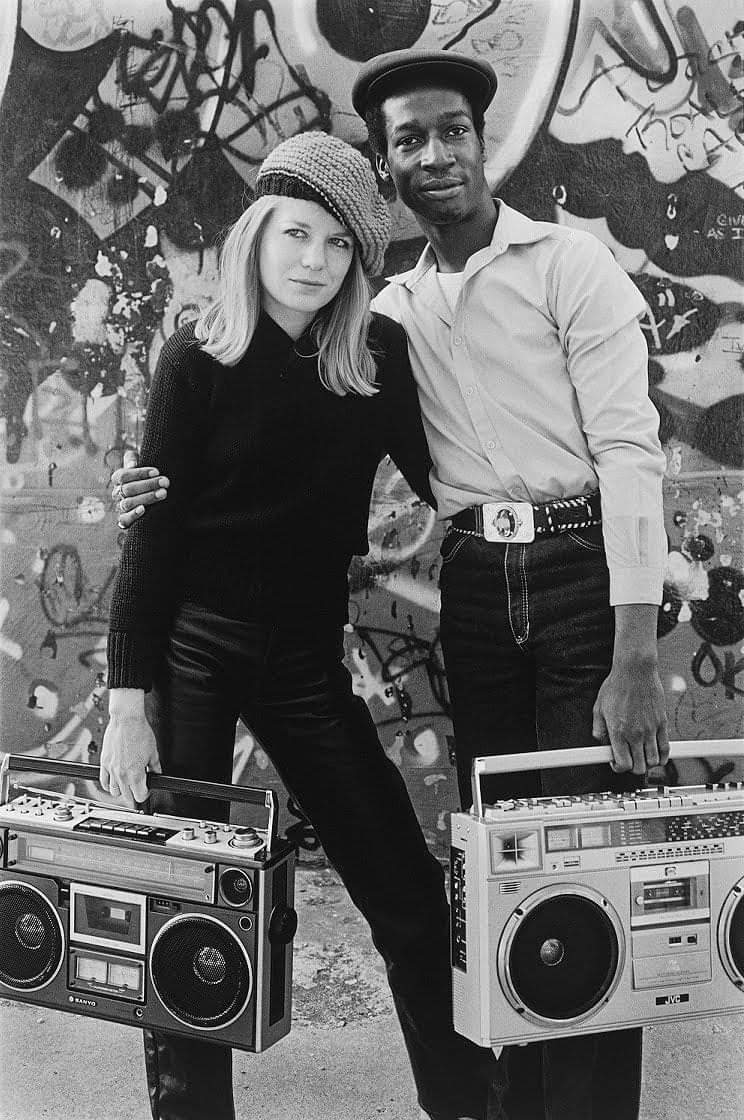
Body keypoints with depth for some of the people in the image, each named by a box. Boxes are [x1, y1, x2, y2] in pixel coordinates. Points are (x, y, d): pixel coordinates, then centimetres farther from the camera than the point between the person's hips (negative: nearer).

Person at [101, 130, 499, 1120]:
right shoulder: (201, 359, -5)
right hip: (192, 648, -2)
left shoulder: (379, 355, 3)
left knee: (413, 900, 4)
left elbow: (439, 479, 12)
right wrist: (127, 702, -10)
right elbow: (151, 531, -6)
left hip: (307, 657, 3)